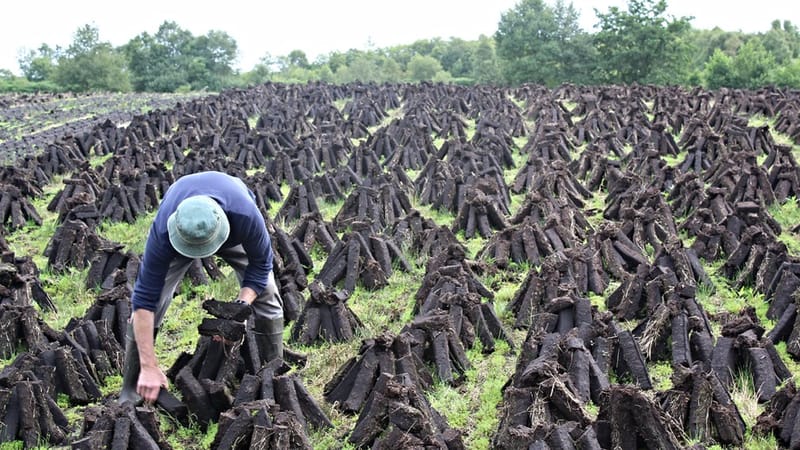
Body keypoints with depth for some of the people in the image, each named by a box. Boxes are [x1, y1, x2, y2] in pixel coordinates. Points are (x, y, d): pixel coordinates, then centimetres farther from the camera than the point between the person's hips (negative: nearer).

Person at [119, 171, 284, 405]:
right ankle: (130, 390, 0)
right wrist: (149, 368, -40)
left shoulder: (246, 216, -46)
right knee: (152, 298, -15)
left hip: (234, 233, 1)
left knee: (266, 296, -12)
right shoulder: (163, 231, -43)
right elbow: (145, 299, -38)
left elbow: (260, 263, -24)